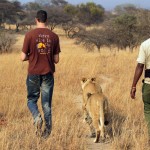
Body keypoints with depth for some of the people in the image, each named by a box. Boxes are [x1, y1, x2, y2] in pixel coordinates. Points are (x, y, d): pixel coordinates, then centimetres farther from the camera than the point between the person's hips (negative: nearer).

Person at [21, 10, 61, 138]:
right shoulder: (54, 36, -2)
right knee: (47, 103, 10)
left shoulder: (30, 35, -9)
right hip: (48, 74, 2)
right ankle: (47, 131, 9)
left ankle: (37, 117, -12)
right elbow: (56, 60, 1)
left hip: (33, 74, -2)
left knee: (32, 100, 15)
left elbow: (23, 57, -7)